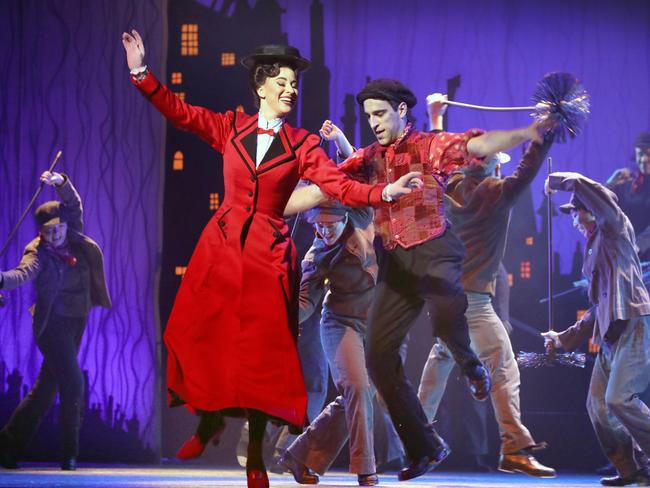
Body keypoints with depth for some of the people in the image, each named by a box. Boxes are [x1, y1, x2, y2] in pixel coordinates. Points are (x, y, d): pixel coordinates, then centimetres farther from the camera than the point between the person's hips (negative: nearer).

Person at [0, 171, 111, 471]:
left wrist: (60, 183, -25)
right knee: (73, 383, -14)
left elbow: (74, 205, -6)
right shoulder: (38, 253, -16)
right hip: (53, 323, -7)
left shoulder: (74, 239, 1)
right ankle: (69, 454, -7)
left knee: (48, 385, 9)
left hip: (76, 321, 7)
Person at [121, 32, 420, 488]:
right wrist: (142, 73, -8)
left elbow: (338, 184, -9)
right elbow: (180, 111, 1)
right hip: (221, 245, 1)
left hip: (269, 254, -1)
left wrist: (384, 192, -25)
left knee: (260, 354, -2)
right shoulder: (231, 127, 5)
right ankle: (210, 422, 20)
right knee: (203, 341, -2)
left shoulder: (302, 145, 1)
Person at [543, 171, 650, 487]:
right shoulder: (595, 250, 25)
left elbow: (582, 185, -14)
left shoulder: (616, 230, 0)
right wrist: (564, 338, 30)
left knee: (619, 398, -21)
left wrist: (556, 181, 4)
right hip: (611, 334, 10)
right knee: (598, 404, 3)